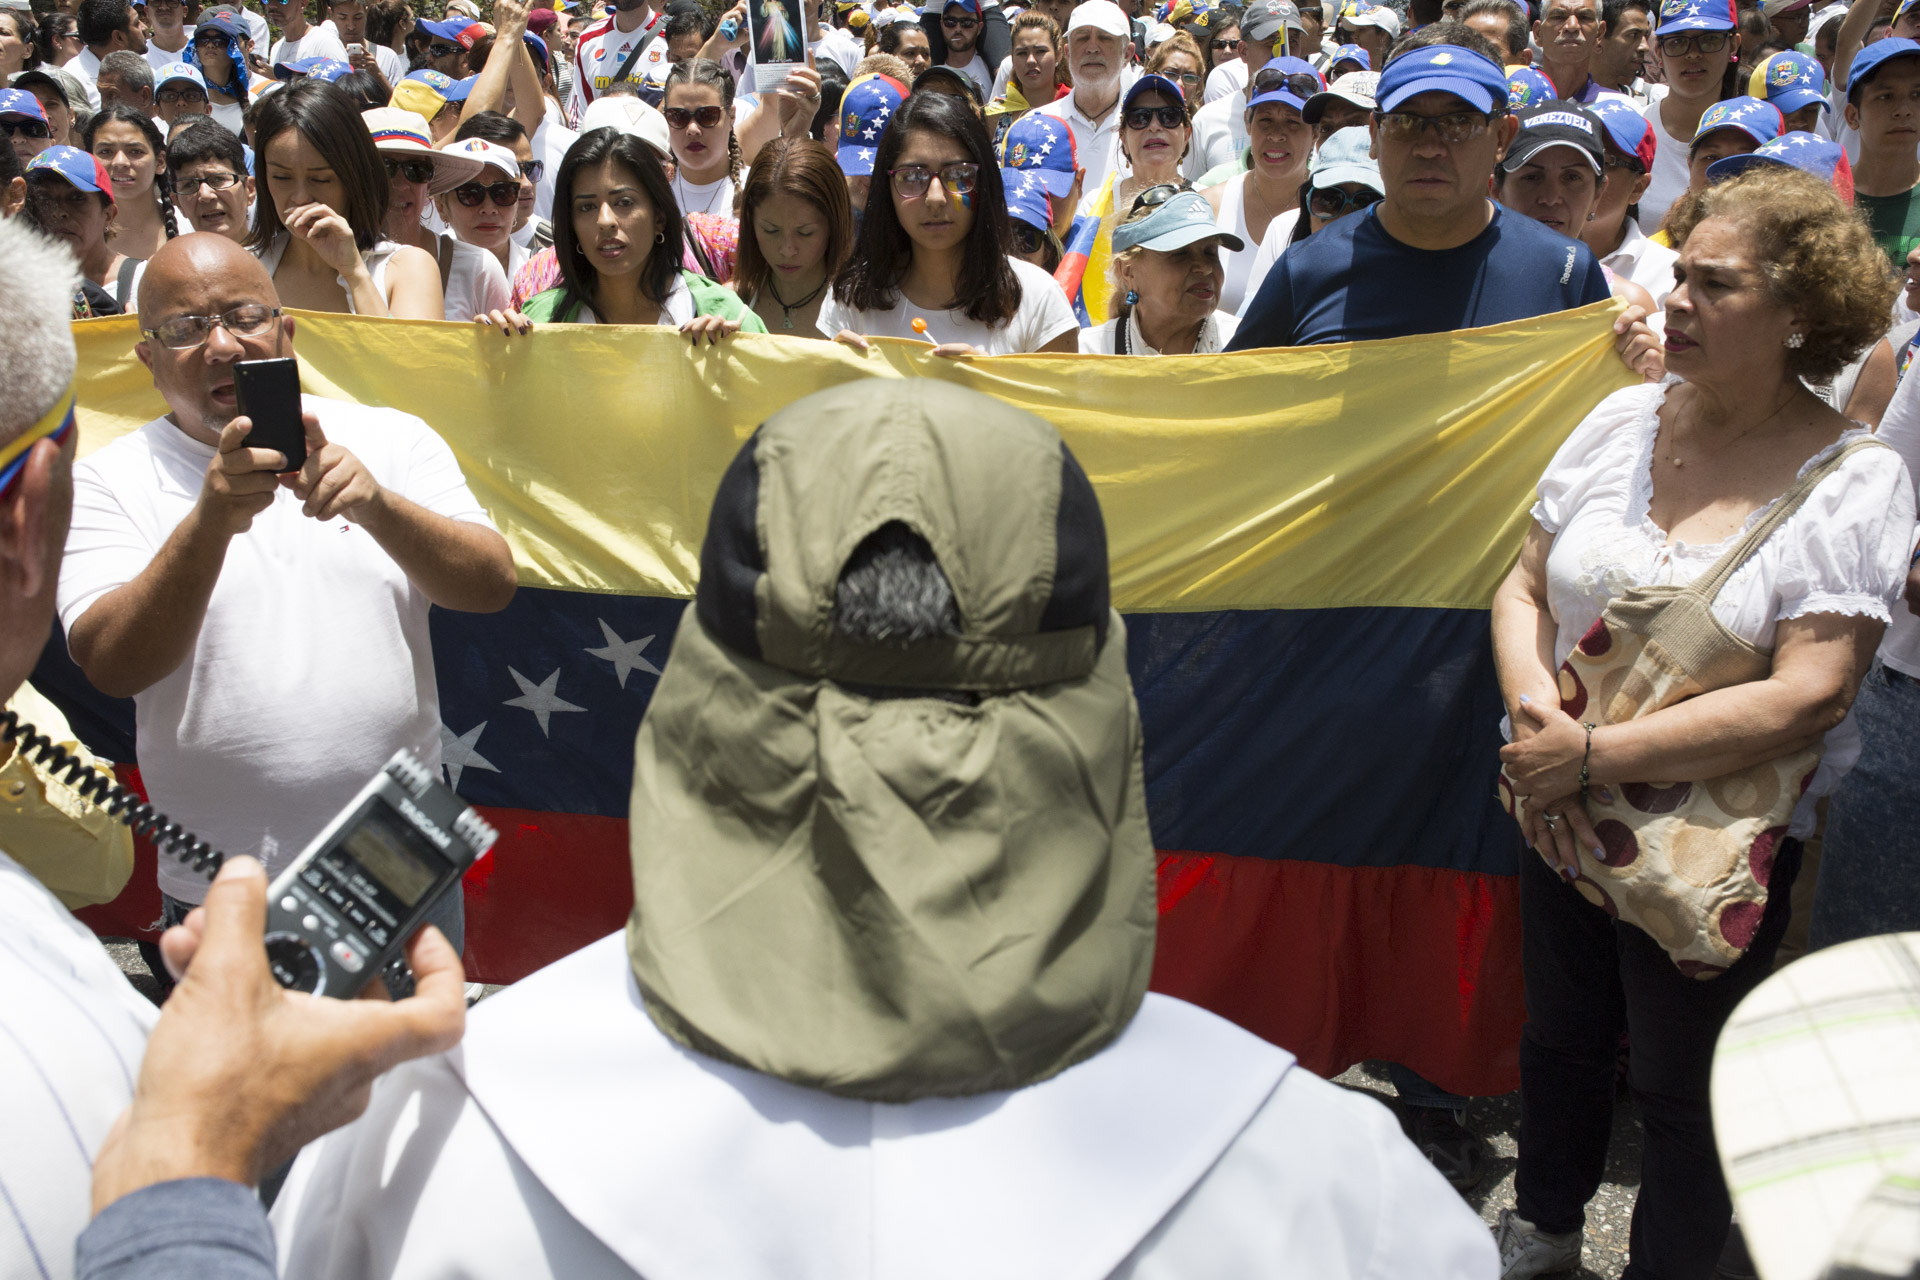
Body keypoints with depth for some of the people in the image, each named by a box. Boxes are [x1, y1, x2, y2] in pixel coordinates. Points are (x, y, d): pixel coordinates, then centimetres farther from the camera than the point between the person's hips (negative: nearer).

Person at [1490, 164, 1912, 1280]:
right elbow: (1524, 591, 1)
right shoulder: (1625, 419, -1)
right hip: (1566, 817, 5)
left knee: (1682, 1087, 11)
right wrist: (1538, 721, -18)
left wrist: (1595, 754, -25)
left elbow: (1807, 697, -23)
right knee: (1563, 1033, 23)